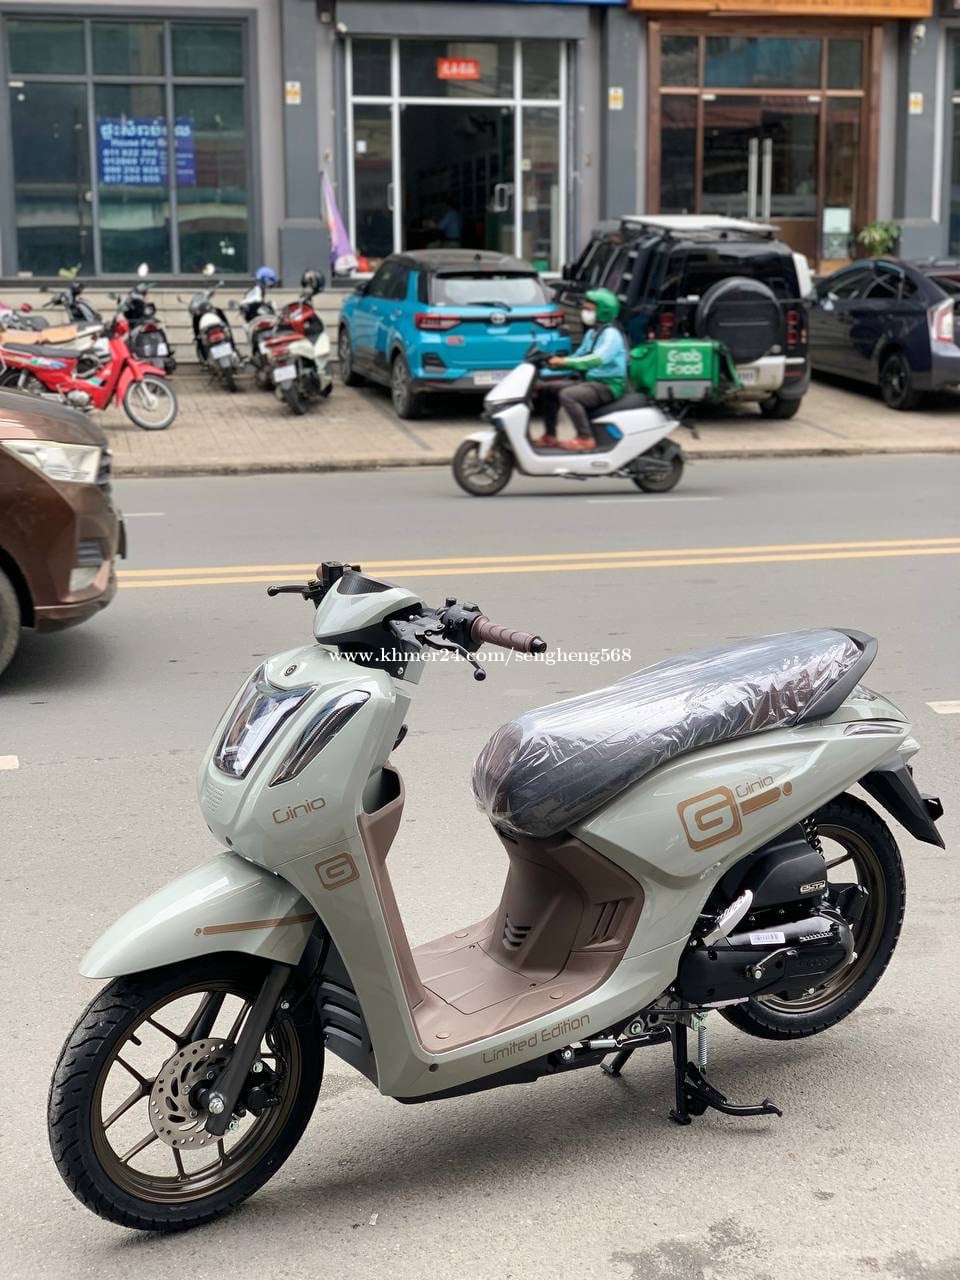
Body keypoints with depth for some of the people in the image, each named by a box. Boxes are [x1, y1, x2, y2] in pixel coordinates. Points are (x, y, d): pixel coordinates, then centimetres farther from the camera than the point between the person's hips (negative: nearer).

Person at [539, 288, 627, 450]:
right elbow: (579, 357, 21)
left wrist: (565, 361, -38)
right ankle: (549, 436, 11)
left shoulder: (611, 335, -15)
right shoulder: (591, 333, 14)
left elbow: (598, 359, -32)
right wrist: (557, 360, 2)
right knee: (548, 388, 8)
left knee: (567, 395, -32)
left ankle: (585, 439, -27)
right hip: (590, 380, 10)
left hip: (609, 385, -10)